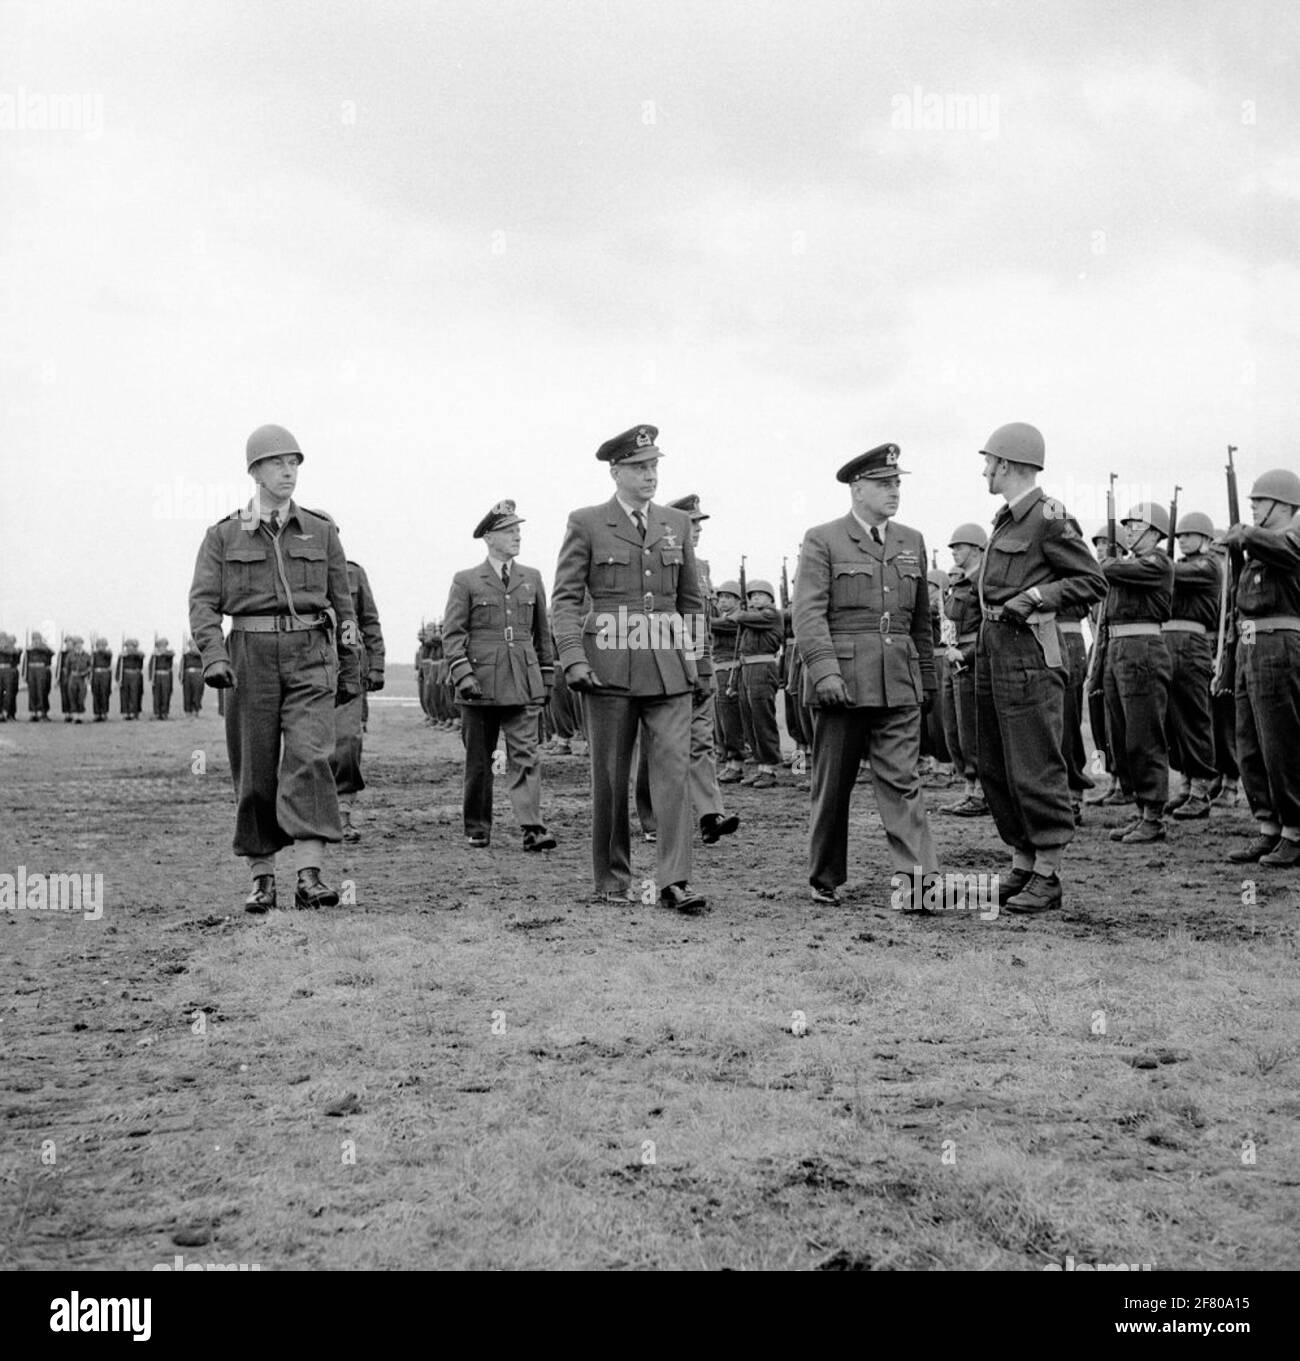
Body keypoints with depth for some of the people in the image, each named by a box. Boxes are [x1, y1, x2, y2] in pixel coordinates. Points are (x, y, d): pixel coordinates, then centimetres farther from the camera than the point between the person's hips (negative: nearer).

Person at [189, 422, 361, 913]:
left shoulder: (321, 530, 8)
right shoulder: (223, 535, 6)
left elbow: (342, 604, 13)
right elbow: (203, 601, -1)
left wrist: (351, 671, 13)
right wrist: (213, 656, -17)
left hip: (310, 657, 0)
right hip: (250, 656, 0)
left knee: (309, 756, -16)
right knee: (254, 770, 3)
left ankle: (309, 877, -20)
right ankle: (261, 878, 14)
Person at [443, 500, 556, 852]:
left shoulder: (532, 579, 12)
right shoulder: (466, 581, 3)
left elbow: (542, 632, 17)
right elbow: (452, 633, -1)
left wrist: (547, 676, 16)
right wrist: (462, 674, -12)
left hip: (523, 683, 2)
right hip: (481, 682, -1)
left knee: (525, 755, -8)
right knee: (478, 760, 7)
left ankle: (532, 828, -13)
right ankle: (477, 829, 18)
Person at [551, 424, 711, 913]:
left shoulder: (676, 524, 13)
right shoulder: (585, 524, 2)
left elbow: (691, 601, 17)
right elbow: (565, 598, -2)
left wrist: (703, 665, 15)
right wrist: (573, 659, -14)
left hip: (669, 668, 3)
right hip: (609, 668, -2)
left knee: (675, 767, -8)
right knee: (610, 777, 5)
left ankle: (674, 881, -9)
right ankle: (612, 880, 16)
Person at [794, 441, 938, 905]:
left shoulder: (912, 543, 15)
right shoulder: (822, 541, -1)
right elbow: (808, 613, -10)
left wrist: (927, 677, 19)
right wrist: (824, 670, -21)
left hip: (899, 684, 3)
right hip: (841, 682, -3)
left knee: (902, 780, -5)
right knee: (832, 785, 6)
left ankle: (918, 877, -12)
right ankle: (824, 880, 18)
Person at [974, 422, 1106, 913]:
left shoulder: (1050, 517, -11)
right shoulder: (1007, 519, 16)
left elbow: (1092, 582, -10)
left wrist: (1034, 597, -18)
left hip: (1029, 651, -9)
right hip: (992, 649, 10)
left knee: (1034, 767, -5)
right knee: (996, 768, 11)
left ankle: (1048, 877, 2)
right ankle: (1021, 866, 20)